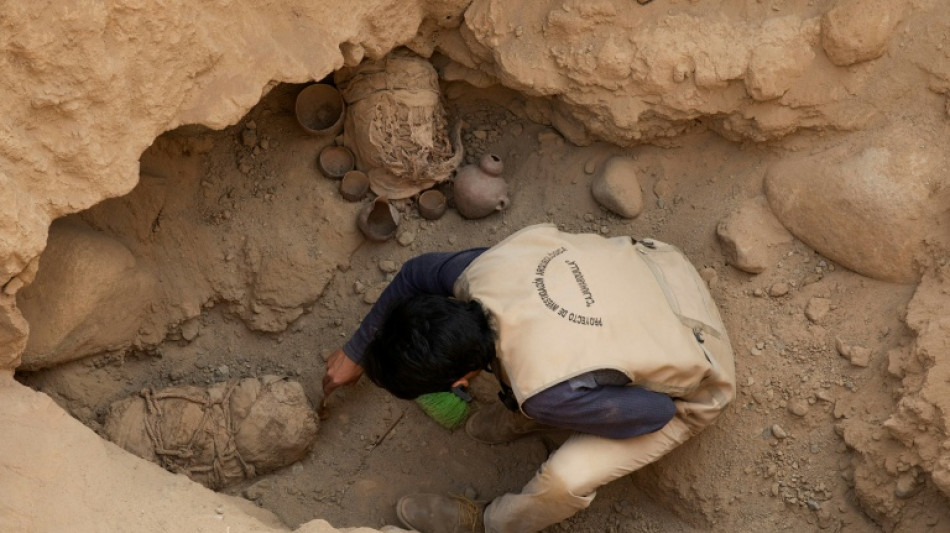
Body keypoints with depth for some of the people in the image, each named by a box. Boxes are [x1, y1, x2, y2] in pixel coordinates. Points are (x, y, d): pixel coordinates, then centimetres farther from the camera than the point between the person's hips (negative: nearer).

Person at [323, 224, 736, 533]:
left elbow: (657, 411, -22)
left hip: (689, 387, -5)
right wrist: (356, 352, 12)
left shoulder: (549, 394, -39)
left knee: (565, 478, -20)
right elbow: (418, 272, 0)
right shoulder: (481, 273, -24)